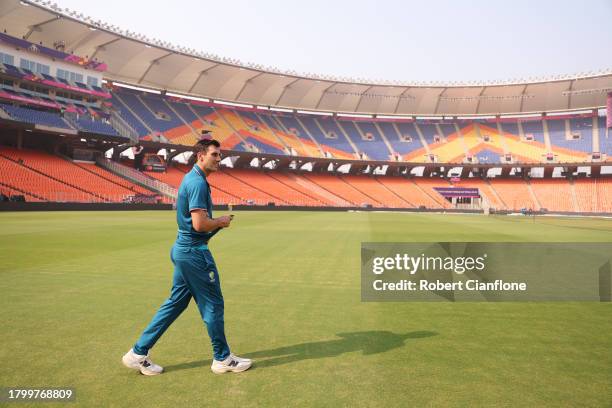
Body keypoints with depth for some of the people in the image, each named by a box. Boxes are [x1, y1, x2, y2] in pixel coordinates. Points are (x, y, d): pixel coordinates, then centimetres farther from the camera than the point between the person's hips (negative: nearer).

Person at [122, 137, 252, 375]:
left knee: (175, 303, 16)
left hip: (183, 249, 10)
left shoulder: (191, 178, 14)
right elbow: (199, 224, -27)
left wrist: (216, 223, 11)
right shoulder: (198, 183, -19)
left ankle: (139, 353, 23)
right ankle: (223, 359, 18)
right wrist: (221, 222, -9)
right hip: (194, 252, -10)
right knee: (213, 304, 3)